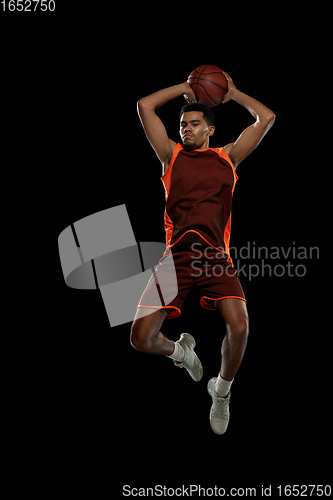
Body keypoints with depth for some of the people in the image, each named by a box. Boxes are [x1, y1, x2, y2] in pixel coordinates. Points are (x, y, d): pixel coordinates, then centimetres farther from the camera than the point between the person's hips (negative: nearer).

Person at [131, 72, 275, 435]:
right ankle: (181, 351, 26)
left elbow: (266, 118, 18)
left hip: (216, 257, 0)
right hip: (177, 255, 1)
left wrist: (233, 94, 29)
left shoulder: (228, 157, 18)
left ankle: (221, 390, 9)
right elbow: (144, 106, 16)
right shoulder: (171, 155, 18)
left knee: (239, 327, -24)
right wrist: (184, 88, 26)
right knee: (141, 339, -12)